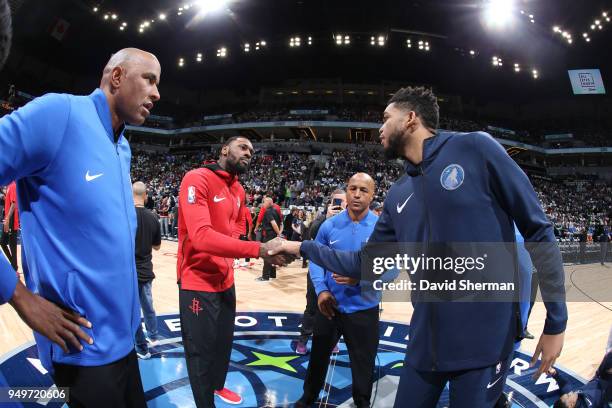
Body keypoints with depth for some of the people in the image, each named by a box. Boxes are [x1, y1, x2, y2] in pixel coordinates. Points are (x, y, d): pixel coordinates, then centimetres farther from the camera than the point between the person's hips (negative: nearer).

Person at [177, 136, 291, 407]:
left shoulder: (239, 190, 6)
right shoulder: (197, 179, -18)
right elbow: (201, 236, -30)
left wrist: (229, 251, 4)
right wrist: (259, 249, -37)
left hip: (226, 279, 7)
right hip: (198, 282, -7)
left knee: (224, 341, 21)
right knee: (202, 351, 5)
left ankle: (218, 385, 45)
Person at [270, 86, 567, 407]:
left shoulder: (475, 148, -8)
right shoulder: (397, 196, 7)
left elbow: (537, 230, -7)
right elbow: (365, 263, 14)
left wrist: (556, 319, -6)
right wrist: (301, 248, 11)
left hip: (486, 337, -5)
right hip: (425, 340, 6)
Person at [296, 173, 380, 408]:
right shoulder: (329, 226, -5)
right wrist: (321, 290, -14)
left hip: (364, 309, -2)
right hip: (329, 306, 2)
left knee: (363, 365, 15)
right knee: (318, 357, 21)